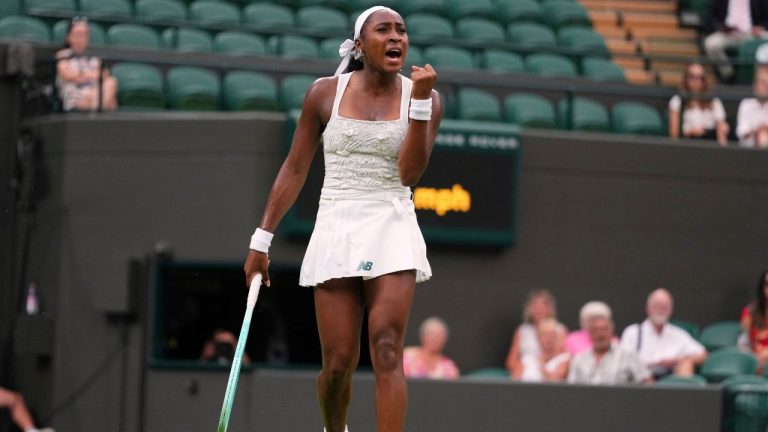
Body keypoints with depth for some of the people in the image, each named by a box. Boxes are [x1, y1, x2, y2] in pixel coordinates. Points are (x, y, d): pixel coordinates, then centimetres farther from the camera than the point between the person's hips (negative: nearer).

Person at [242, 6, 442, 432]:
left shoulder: (423, 97, 1)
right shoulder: (325, 93, 2)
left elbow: (409, 173, -9)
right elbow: (295, 169, 8)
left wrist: (420, 101, -17)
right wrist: (262, 238, 5)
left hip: (392, 232, -1)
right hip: (336, 232, 1)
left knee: (387, 352, -15)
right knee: (338, 364, 0)